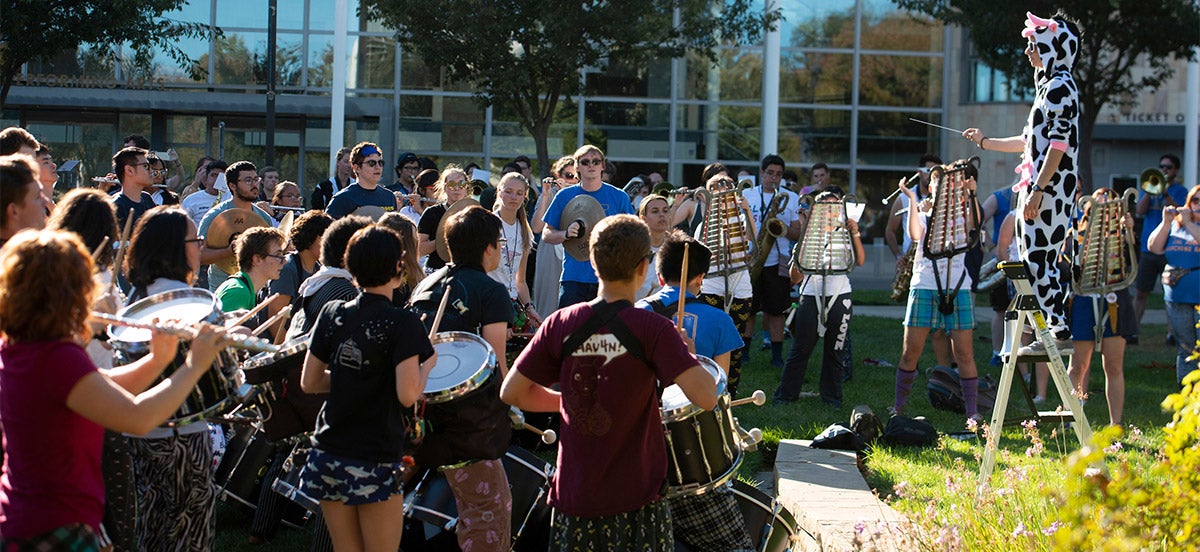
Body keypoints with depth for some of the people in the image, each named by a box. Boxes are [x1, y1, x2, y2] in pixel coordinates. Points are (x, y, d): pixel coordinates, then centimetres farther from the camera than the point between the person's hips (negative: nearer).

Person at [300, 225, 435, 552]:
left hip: (328, 457, 5)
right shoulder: (402, 324, -12)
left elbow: (309, 383, 9)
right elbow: (407, 396, -17)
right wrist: (427, 365, 0)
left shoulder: (332, 314, 4)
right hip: (375, 463, -5)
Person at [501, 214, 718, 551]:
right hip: (636, 503, -3)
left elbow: (511, 393, 2)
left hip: (573, 499, 3)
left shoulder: (561, 324, -3)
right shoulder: (652, 329, -13)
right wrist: (687, 355, -1)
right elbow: (706, 397, -21)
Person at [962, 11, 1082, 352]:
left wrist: (1037, 190, -23)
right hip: (1041, 187, 10)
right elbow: (1031, 141, 27)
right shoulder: (1049, 84, 20)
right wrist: (985, 142, 33)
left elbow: (1059, 143, -19)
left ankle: (1059, 333, -10)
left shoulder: (1060, 86, -11)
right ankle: (1056, 330, 10)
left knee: (1039, 258, -11)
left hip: (1050, 186, -10)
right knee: (1038, 259, 9)